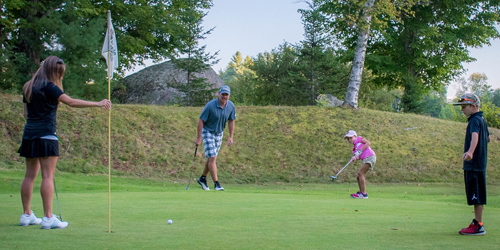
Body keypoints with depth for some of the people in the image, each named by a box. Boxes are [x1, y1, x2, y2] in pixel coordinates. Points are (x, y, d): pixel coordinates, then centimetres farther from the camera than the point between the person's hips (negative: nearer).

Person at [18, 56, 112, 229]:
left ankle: (27, 215, 16)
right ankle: (48, 218, -9)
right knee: (48, 176, -7)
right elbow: (71, 102, -18)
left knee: (30, 175, 11)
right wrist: (98, 104, -19)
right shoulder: (49, 87, -9)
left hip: (29, 134, 8)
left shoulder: (28, 87, 15)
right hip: (46, 135, -8)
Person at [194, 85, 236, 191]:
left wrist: (231, 137, 0)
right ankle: (216, 184, -13)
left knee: (211, 158, 13)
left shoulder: (231, 106, -9)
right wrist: (198, 138, -16)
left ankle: (202, 178, 31)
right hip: (208, 132, -5)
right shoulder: (210, 105, -24)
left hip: (219, 133, 5)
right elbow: (201, 120, -18)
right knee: (212, 158, -13)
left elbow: (231, 121, 5)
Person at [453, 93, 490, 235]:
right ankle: (477, 222, 23)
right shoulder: (481, 120, 16)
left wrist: (470, 151, -53)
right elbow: (488, 138, 31)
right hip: (479, 163, 10)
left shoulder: (475, 120, -14)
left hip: (474, 164, -10)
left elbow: (475, 136, -35)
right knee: (477, 196, 15)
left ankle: (478, 227, -3)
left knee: (477, 196, -6)